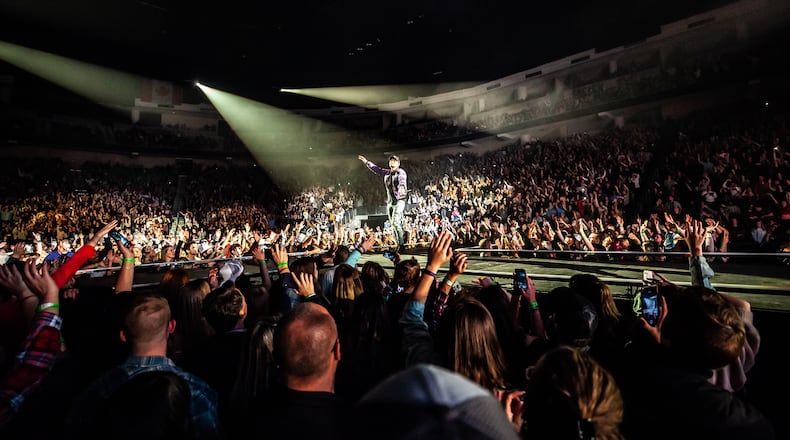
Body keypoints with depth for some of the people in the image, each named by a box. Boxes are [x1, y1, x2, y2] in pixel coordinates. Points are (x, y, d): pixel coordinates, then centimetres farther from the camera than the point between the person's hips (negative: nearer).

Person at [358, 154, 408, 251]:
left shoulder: (401, 172, -6)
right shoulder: (387, 172, 15)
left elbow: (402, 180, -29)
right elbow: (377, 169, 30)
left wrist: (402, 187, -51)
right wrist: (366, 161, 33)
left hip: (399, 200, -7)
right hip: (390, 201, 7)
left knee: (395, 222, -18)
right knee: (392, 224, 6)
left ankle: (401, 243, -10)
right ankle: (399, 243, 13)